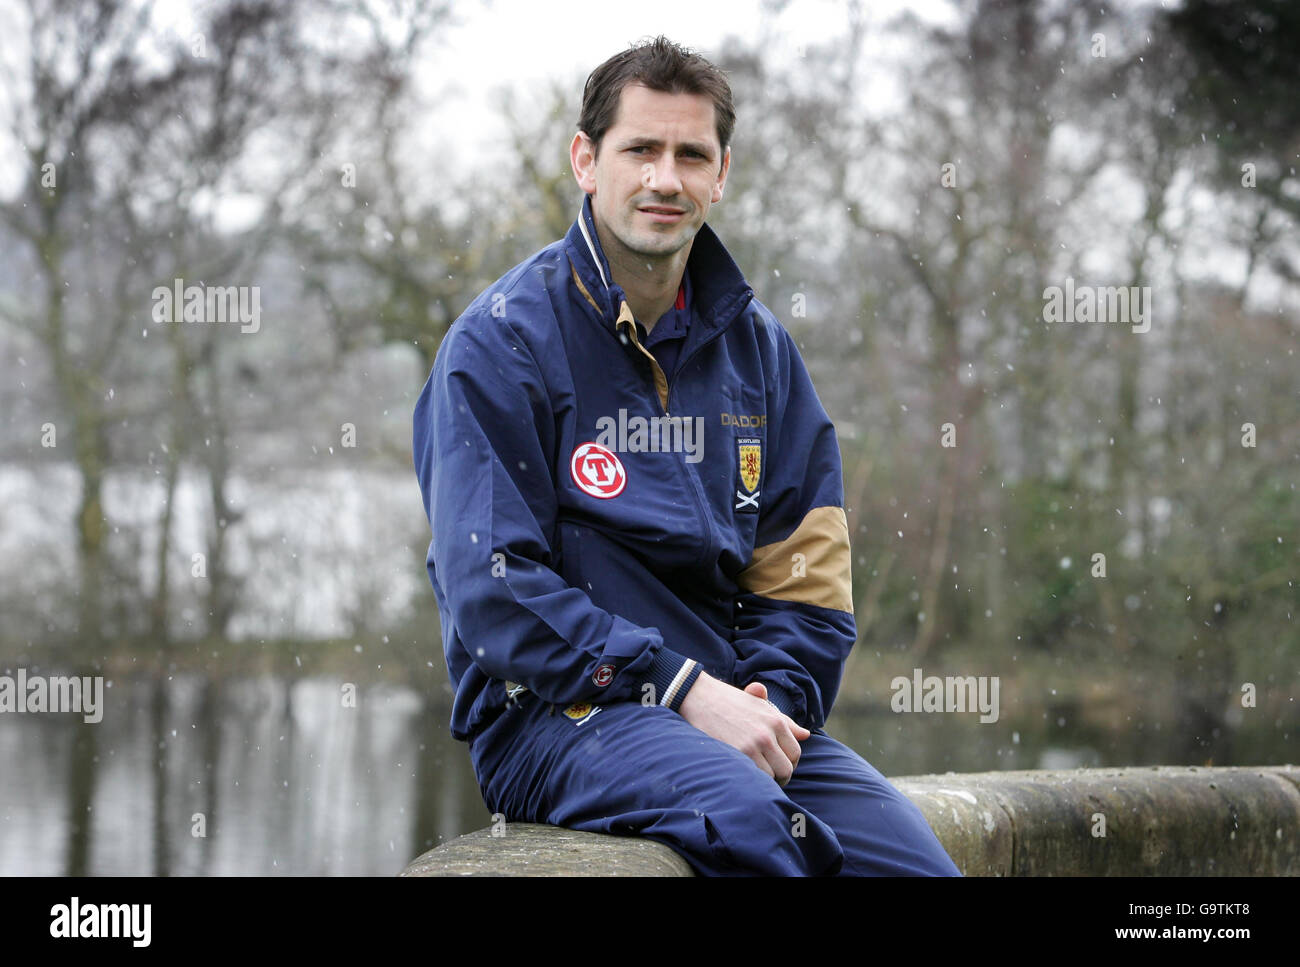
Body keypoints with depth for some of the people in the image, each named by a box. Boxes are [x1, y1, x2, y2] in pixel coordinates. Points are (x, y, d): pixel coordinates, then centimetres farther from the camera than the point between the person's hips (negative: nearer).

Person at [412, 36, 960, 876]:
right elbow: (495, 592, -10)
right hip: (550, 711, -5)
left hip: (731, 708, 5)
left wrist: (769, 699, -6)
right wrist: (688, 693, -17)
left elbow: (807, 571, 15)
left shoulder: (756, 345, 16)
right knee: (742, 812, -35)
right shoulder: (501, 343, -2)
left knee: (914, 859, -19)